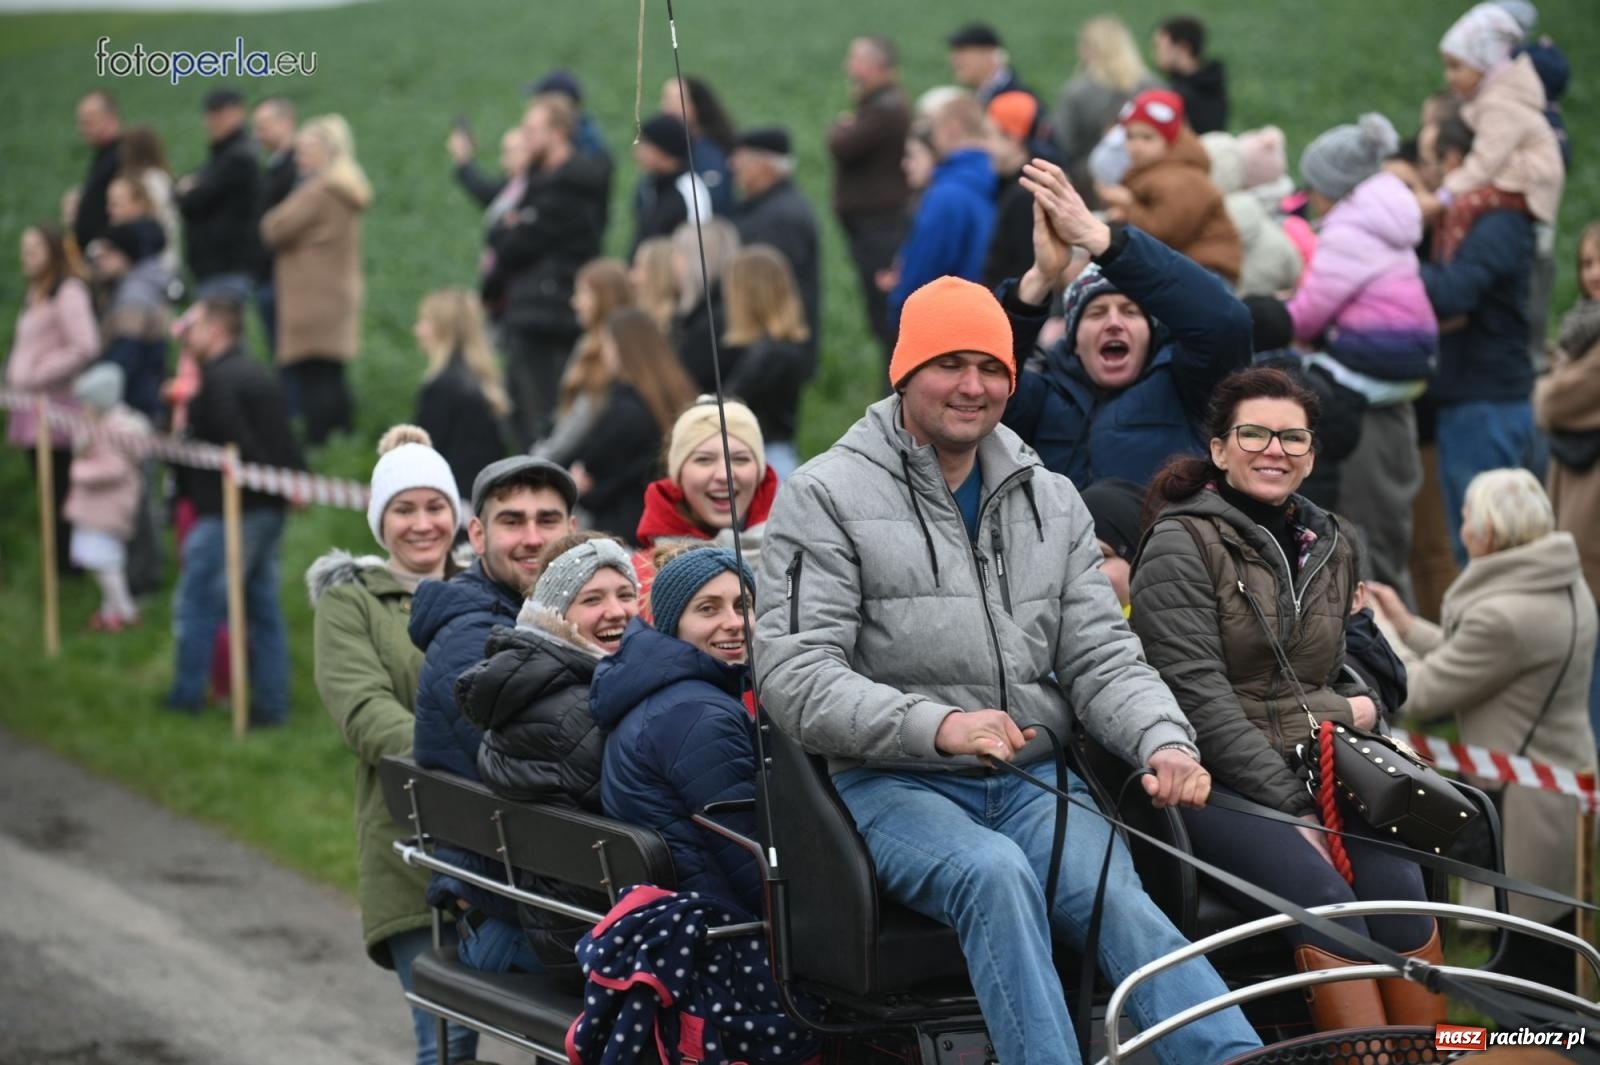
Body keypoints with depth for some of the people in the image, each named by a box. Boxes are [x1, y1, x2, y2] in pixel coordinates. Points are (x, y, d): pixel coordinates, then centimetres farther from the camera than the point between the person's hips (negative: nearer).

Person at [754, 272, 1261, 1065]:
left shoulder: (1051, 502, 18)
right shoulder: (826, 497, 1)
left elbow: (1101, 657, 13)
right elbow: (795, 675, -9)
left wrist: (1164, 742, -10)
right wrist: (936, 726, -24)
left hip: (1034, 779, 3)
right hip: (893, 784, -3)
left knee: (1115, 895, -27)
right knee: (995, 873, -35)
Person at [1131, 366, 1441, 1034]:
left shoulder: (1329, 545, 18)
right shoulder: (1182, 544, -2)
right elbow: (1199, 697, -11)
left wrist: (1355, 709, 5)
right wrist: (1291, 808, -16)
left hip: (1317, 775, 5)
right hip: (1216, 783, -5)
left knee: (1398, 883, -25)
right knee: (1322, 892, -31)